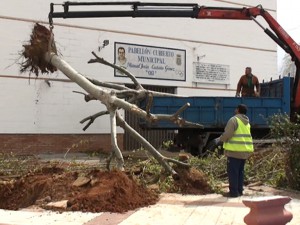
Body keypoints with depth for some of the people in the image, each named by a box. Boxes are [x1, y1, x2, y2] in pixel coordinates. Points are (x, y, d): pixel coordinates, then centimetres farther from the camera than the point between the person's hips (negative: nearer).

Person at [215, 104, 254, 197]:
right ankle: (239, 190, 17)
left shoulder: (234, 119, -11)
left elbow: (228, 134, -18)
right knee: (240, 171, 14)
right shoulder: (246, 122, 17)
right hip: (245, 150, 9)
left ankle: (233, 192, -3)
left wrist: (220, 139, -2)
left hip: (235, 150, -9)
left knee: (233, 171, -4)